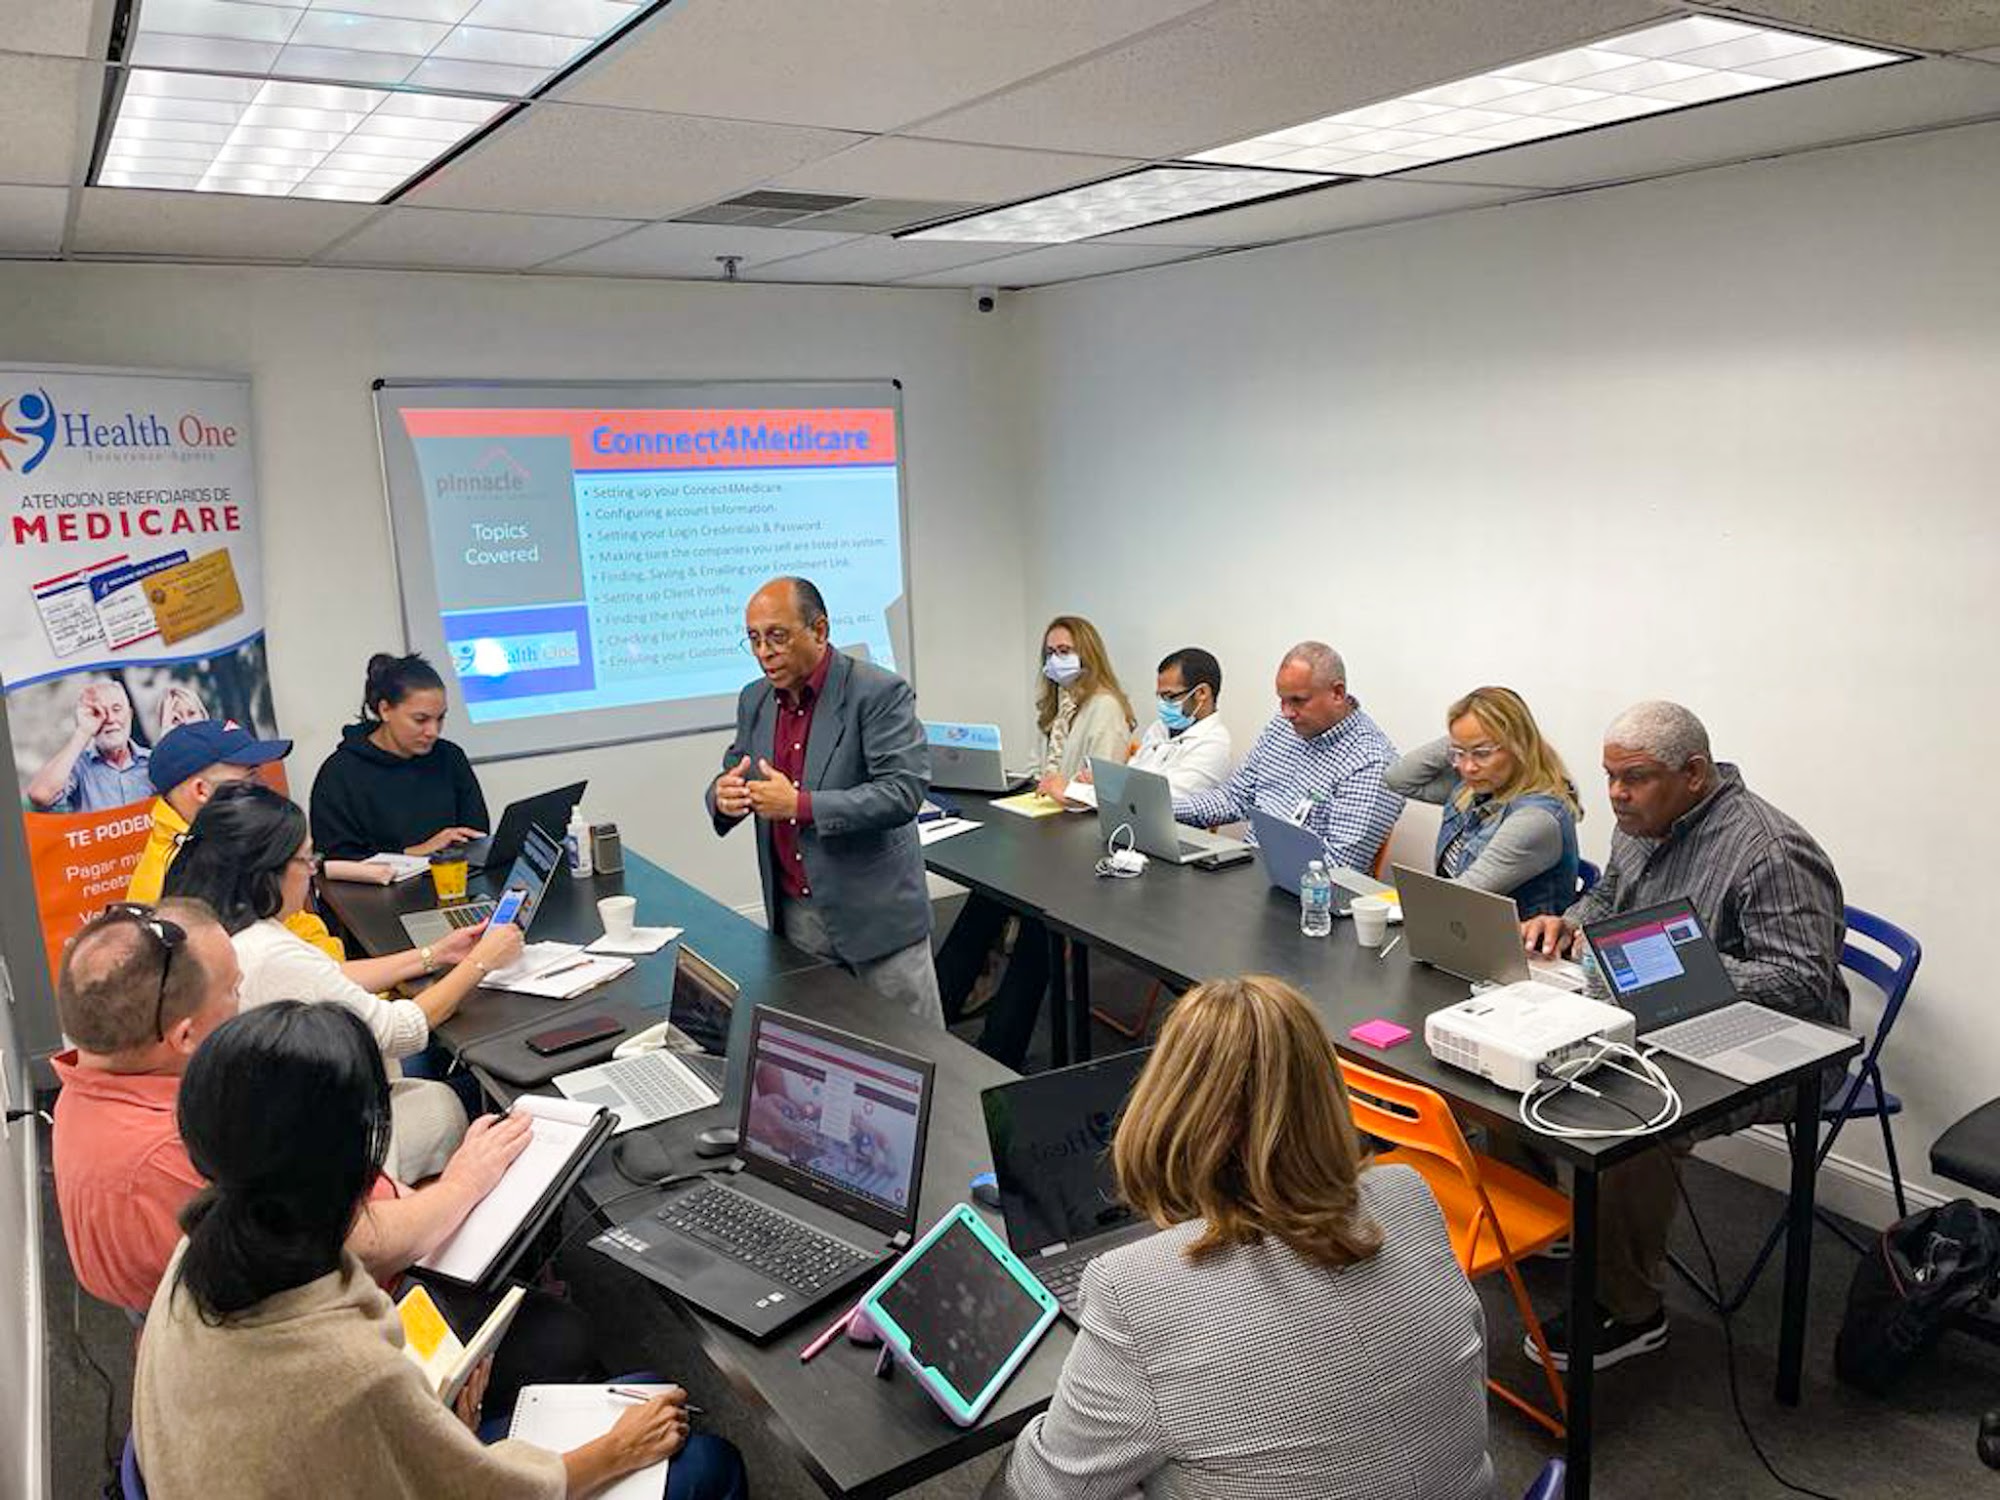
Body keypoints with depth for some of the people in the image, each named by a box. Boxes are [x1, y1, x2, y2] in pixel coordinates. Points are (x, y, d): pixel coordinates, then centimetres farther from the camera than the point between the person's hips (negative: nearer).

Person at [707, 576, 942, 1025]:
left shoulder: (879, 692, -13)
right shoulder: (754, 701, 7)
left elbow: (904, 791, -20)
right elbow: (733, 775, 15)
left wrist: (801, 806, -26)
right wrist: (725, 795, -11)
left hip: (874, 911, -5)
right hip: (794, 914, 6)